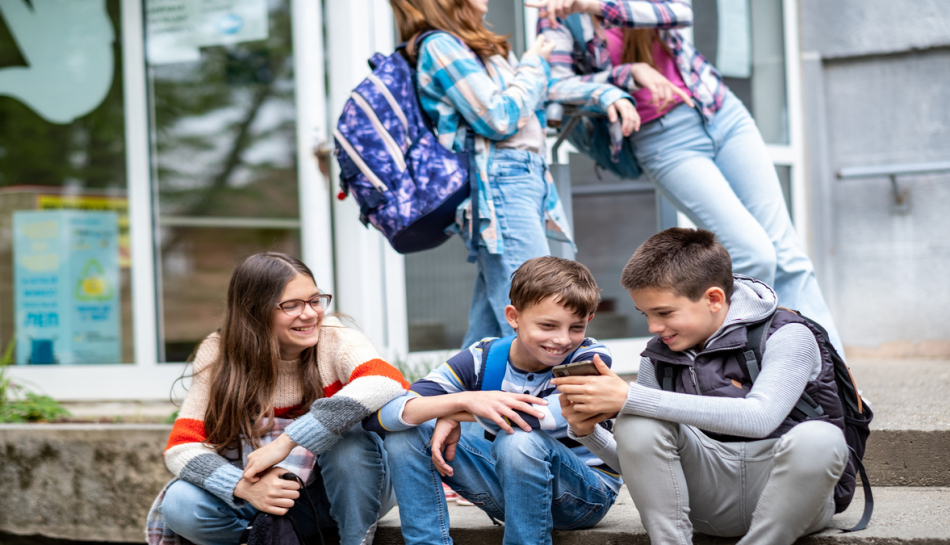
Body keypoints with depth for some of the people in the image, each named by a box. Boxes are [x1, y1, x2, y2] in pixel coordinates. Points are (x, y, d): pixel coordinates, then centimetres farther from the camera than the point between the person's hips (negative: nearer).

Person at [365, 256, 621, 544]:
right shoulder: (483, 359, -10)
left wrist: (455, 416, -29)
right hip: (509, 487, 4)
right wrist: (466, 399, -40)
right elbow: (381, 414, -21)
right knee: (407, 434, -12)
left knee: (519, 440, -35)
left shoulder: (591, 359, -18)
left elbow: (557, 415, -41)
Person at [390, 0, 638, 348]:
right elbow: (500, 118, -12)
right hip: (497, 185, -10)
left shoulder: (481, 48, 22)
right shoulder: (440, 46, -6)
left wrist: (607, 95, 16)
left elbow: (545, 86, 30)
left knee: (487, 334, 8)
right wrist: (534, 65, 2)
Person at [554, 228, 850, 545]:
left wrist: (629, 398, -33)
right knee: (637, 424, -19)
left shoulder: (788, 337, -12)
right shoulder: (659, 358, 7)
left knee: (817, 438, -36)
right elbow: (638, 459, 11)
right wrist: (587, 432, -14)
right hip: (712, 501, 4)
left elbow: (759, 418, -31)